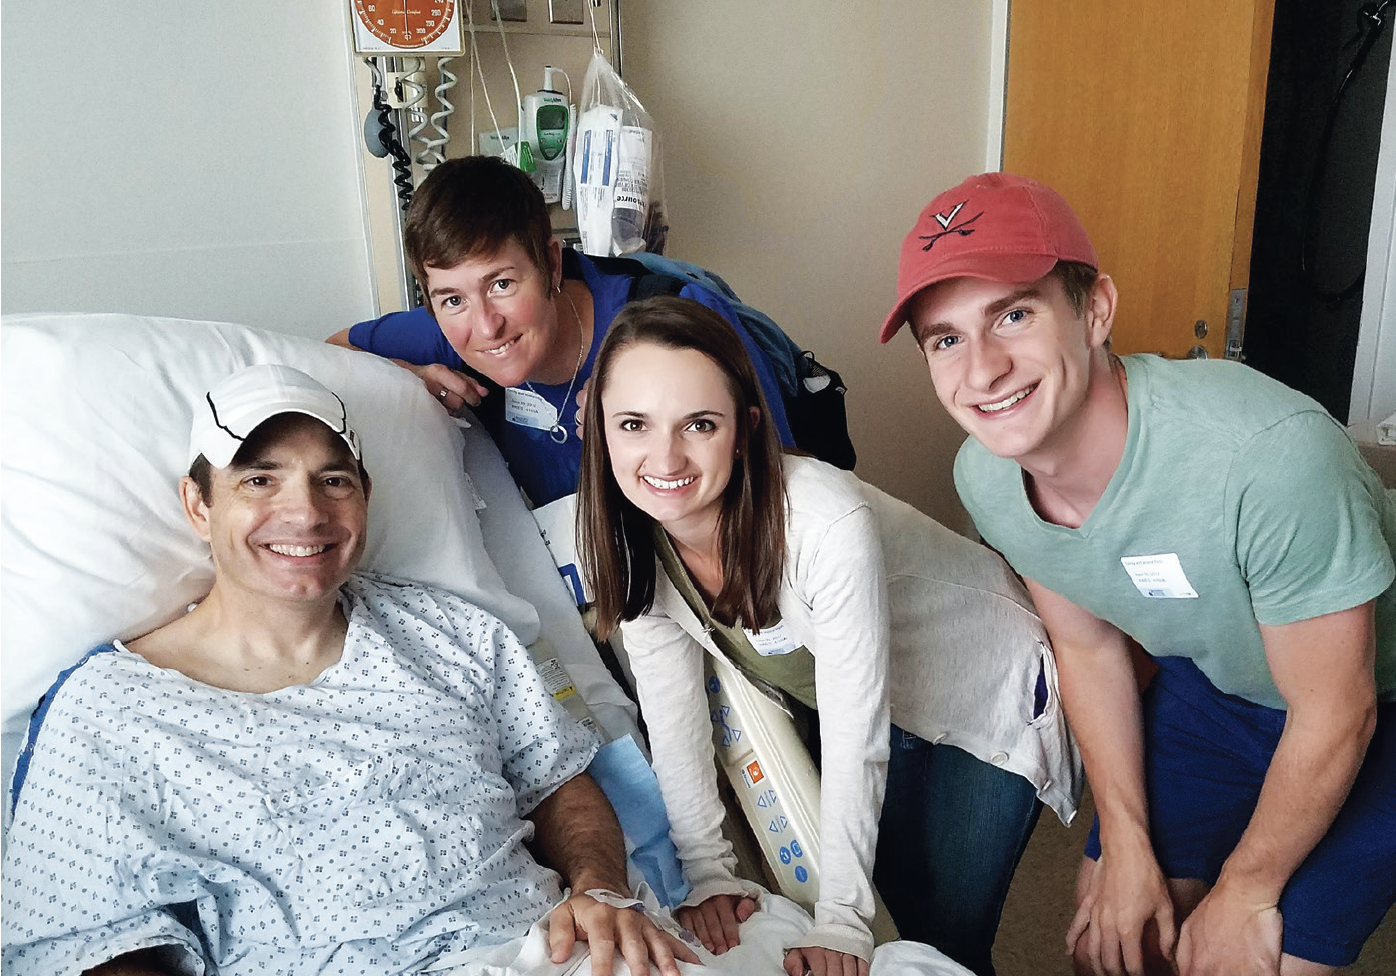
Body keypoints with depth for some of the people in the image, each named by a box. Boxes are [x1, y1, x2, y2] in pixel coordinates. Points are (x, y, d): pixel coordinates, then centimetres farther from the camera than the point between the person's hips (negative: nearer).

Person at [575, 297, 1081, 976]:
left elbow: (856, 741, -31)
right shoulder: (631, 539, -20)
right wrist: (708, 875, -12)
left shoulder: (829, 528, -38)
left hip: (984, 691, -5)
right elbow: (673, 715, -12)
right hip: (839, 695, 5)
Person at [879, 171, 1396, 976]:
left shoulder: (1268, 453, -39)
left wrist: (1245, 892, -10)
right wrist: (1126, 845, 1)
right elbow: (1089, 647, -2)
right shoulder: (984, 474, -19)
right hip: (1211, 688, 5)